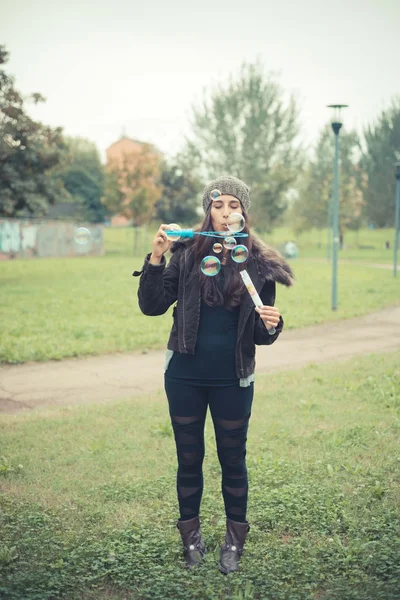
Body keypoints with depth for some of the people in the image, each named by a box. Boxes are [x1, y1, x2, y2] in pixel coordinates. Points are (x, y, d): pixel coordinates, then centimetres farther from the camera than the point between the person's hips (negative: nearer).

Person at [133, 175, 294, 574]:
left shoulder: (260, 264, -4)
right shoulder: (186, 254, -5)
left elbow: (260, 336, 2)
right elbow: (152, 306, -8)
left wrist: (270, 325, -21)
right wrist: (156, 259, -20)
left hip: (233, 380, 0)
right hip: (185, 377, 0)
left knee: (233, 461, 13)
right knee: (189, 459, 14)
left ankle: (234, 541, 32)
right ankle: (191, 536, 33)